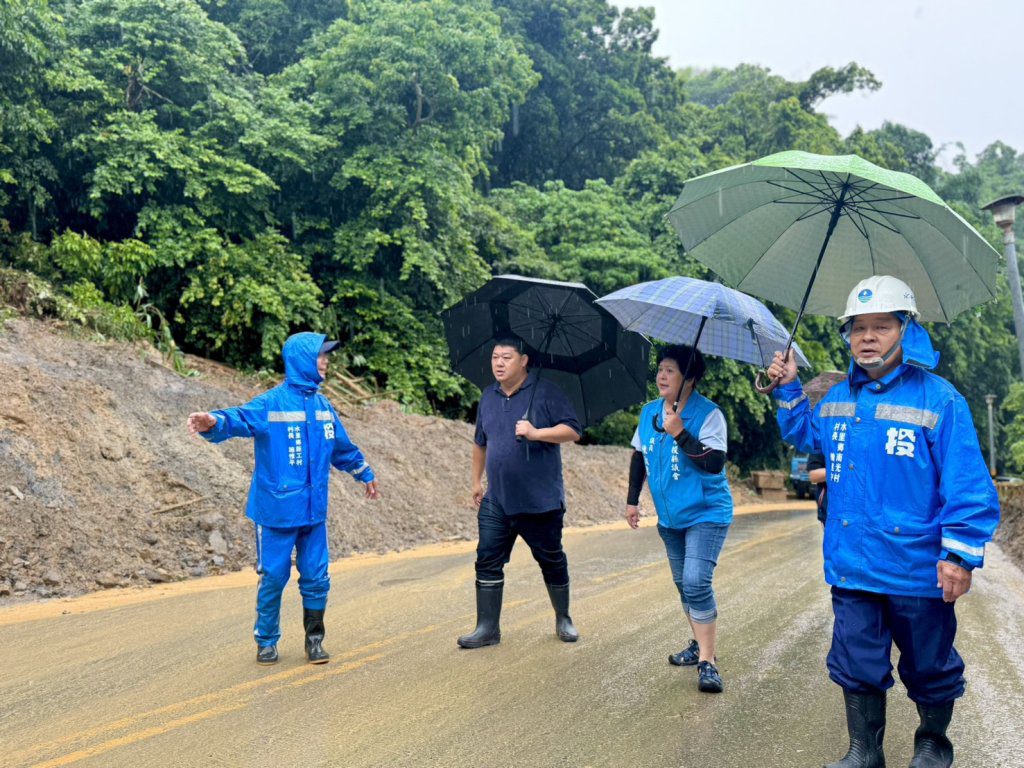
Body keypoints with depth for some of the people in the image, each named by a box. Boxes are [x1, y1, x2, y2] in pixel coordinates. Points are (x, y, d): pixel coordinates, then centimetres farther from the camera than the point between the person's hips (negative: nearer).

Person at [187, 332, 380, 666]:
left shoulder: (322, 405, 10)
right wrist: (213, 422, -50)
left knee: (316, 578, 7)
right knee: (273, 577, 4)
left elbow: (343, 447, 25)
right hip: (277, 510, -5)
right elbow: (240, 418, -28)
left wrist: (366, 474, 36)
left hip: (314, 512, 5)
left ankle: (314, 639, 22)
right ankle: (266, 641, 22)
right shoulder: (272, 402, -9)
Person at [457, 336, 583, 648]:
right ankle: (487, 628, 9)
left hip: (541, 502, -4)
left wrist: (536, 433, -25)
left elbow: (573, 430, -13)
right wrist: (476, 480, 22)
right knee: (487, 562, 0)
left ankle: (563, 620, 29)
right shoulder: (488, 397, 10)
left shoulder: (545, 393, -8)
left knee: (552, 562, 10)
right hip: (496, 502, 5)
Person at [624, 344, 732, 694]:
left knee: (696, 582, -18)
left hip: (706, 514, -7)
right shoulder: (649, 412, 3)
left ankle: (707, 662, -12)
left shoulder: (709, 413, -16)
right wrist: (632, 500, 13)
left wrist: (680, 433, -27)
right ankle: (700, 644, 33)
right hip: (670, 517, 7)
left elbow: (715, 463, -25)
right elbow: (638, 456, 15)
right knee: (683, 583, 16)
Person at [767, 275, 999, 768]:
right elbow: (805, 434, 27)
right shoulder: (837, 399, 6)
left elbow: (968, 484, -14)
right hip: (851, 566, 4)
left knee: (929, 666, 15)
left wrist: (962, 554, -18)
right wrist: (789, 390, 12)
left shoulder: (939, 399, -12)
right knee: (856, 665, 11)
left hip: (917, 569, -4)